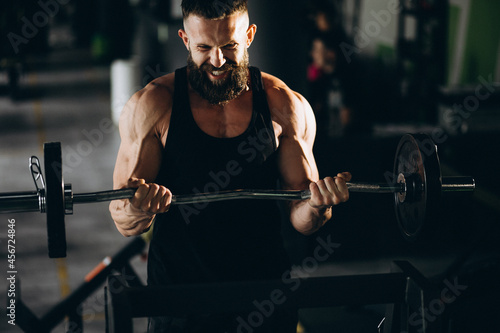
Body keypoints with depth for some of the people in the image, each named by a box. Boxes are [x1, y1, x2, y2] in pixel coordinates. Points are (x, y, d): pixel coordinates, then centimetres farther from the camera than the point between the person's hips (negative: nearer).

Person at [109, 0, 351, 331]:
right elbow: (126, 224, -6)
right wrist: (138, 209, -28)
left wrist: (317, 205, -19)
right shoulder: (151, 106, -6)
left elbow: (301, 219, 3)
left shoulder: (286, 107, -1)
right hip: (179, 288, -1)